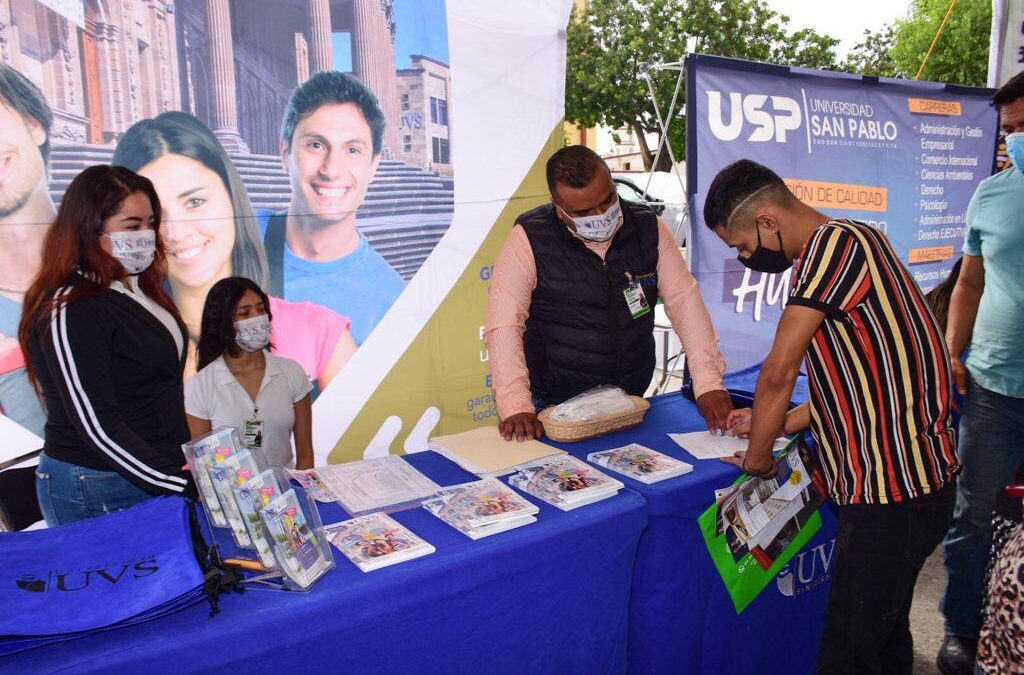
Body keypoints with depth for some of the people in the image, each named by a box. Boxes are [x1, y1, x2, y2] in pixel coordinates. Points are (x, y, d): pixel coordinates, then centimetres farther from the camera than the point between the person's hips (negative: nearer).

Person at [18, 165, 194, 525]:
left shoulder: (140, 291, 10)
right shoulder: (70, 312, -15)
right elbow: (98, 426, -19)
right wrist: (187, 486, -22)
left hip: (158, 480, 7)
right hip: (98, 494, -7)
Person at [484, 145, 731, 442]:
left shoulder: (648, 229, 2)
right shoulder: (530, 238, -10)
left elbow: (685, 301, -1)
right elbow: (504, 325, -15)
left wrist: (709, 384, -11)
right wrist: (515, 406, -24)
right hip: (553, 410, -3)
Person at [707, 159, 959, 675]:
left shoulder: (836, 242, -17)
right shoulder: (845, 246, 14)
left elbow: (778, 370, -22)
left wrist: (757, 457, -8)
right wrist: (778, 424, 14)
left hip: (893, 490, -10)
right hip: (903, 481, 10)